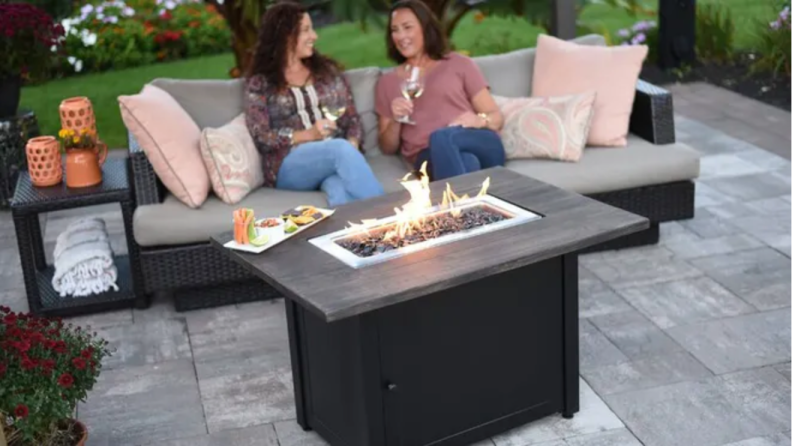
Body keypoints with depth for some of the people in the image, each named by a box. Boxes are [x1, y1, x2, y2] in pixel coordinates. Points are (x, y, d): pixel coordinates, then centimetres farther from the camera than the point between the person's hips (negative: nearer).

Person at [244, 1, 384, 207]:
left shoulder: (327, 70, 19)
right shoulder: (259, 83, 8)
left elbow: (352, 118, 14)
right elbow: (261, 138, -2)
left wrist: (352, 145, -9)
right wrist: (308, 135, -14)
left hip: (337, 155, 2)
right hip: (288, 166, -2)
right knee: (341, 148, -35)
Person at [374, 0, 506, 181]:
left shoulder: (459, 64, 17)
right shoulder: (387, 81, 22)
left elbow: (496, 117, 13)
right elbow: (388, 147, 19)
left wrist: (480, 120, -11)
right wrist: (395, 121, -2)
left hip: (479, 145, 0)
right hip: (430, 155, 0)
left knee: (442, 137, -38)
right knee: (465, 163, -38)